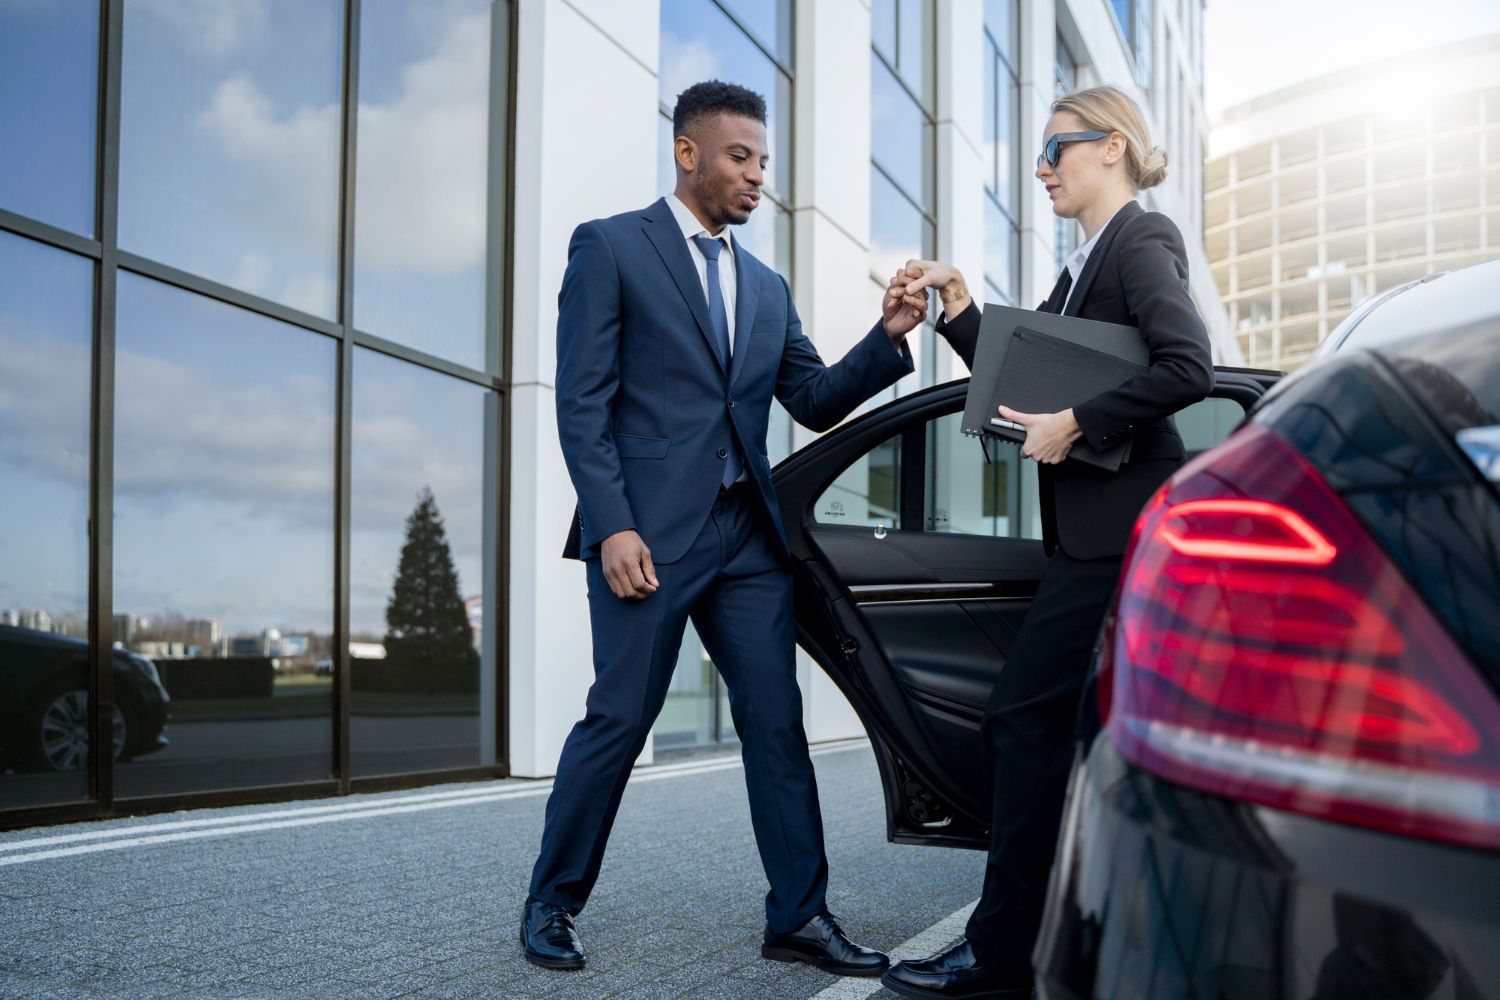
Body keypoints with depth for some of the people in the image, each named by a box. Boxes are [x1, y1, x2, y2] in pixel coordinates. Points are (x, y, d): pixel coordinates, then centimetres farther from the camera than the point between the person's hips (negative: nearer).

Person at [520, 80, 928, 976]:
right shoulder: (610, 247, 1)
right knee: (620, 719, -1)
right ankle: (553, 903, 18)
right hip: (648, 530, -5)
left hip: (748, 533, 6)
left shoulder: (767, 287, 19)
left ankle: (799, 917, 13)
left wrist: (889, 335, -3)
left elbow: (816, 400, 13)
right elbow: (582, 404, -6)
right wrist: (611, 526, -15)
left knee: (777, 724, 4)